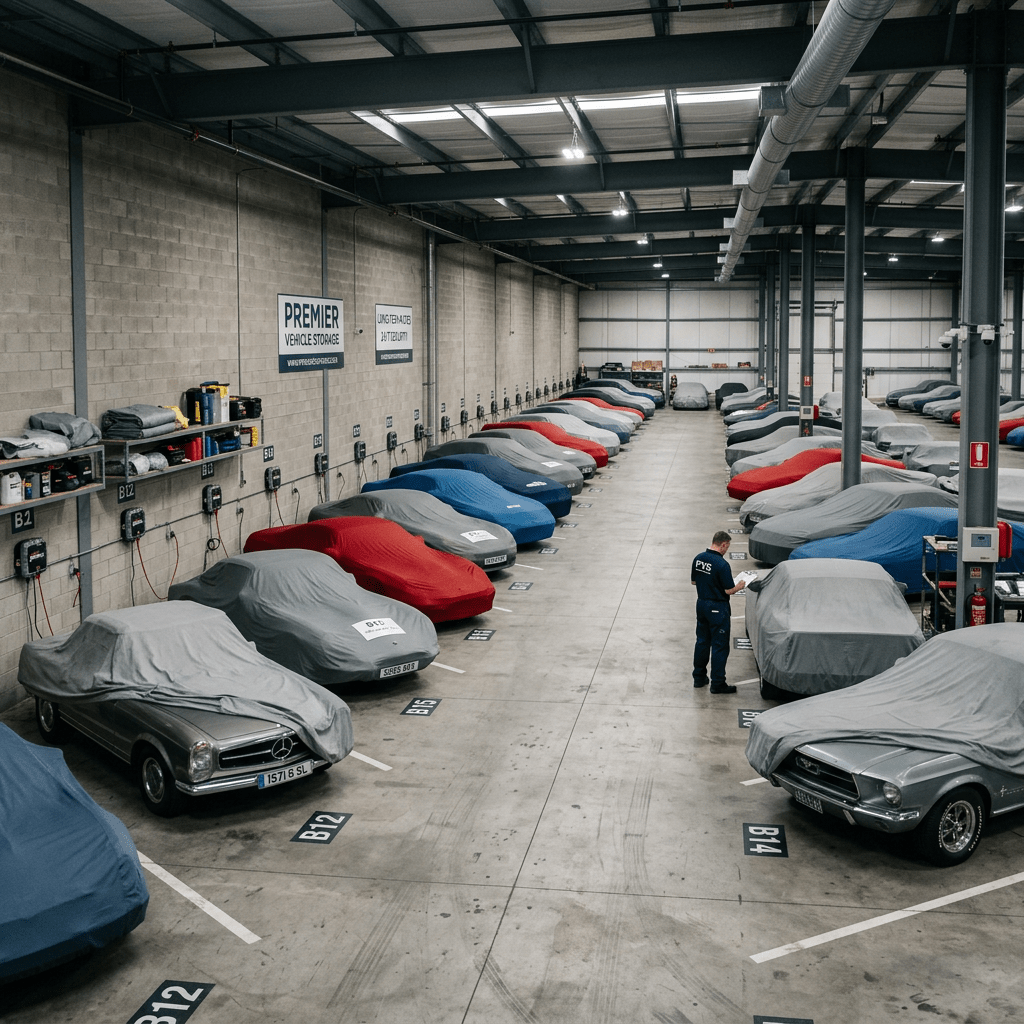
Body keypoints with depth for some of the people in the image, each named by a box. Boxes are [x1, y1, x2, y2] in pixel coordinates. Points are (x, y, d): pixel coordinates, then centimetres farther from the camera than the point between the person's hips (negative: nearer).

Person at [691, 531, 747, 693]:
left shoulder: (699, 558, 0)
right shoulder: (722, 564, -22)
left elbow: (693, 581, 10)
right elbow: (729, 590, -18)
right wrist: (739, 586, 2)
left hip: (701, 604, 7)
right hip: (717, 607, -7)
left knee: (702, 642, 19)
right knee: (720, 646, 2)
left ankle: (699, 677, 27)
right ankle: (717, 683, 5)